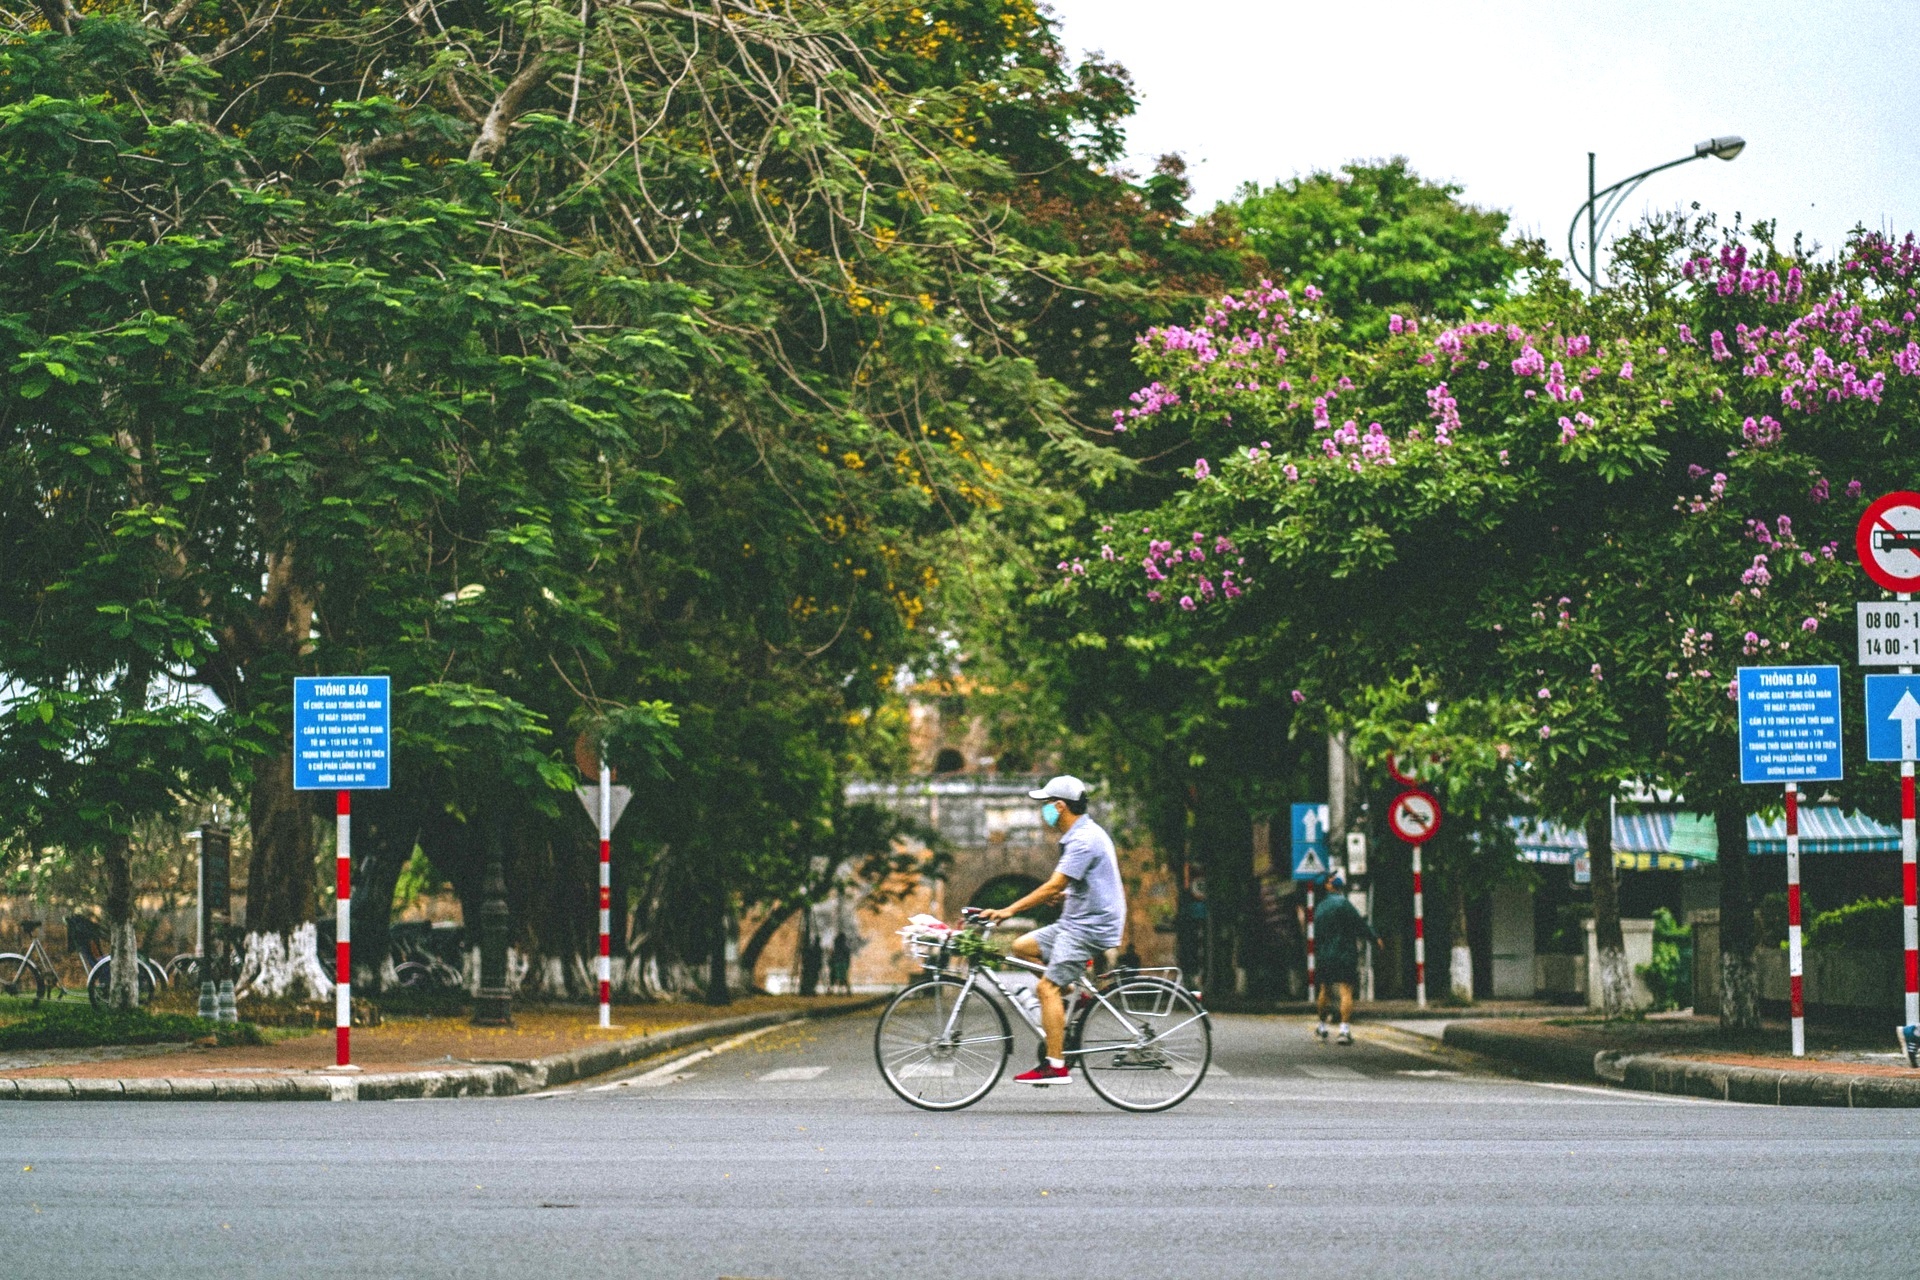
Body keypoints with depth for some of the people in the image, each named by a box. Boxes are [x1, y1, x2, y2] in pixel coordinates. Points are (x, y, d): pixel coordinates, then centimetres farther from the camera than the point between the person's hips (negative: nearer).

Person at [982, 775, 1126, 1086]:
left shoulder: (1084, 840, -19)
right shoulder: (1081, 835, 14)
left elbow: (1053, 887, -23)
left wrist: (1010, 910, -22)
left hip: (1090, 926, -10)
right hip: (1076, 922, 10)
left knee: (1048, 987, -15)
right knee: (1022, 947, 10)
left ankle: (1056, 1066, -17)